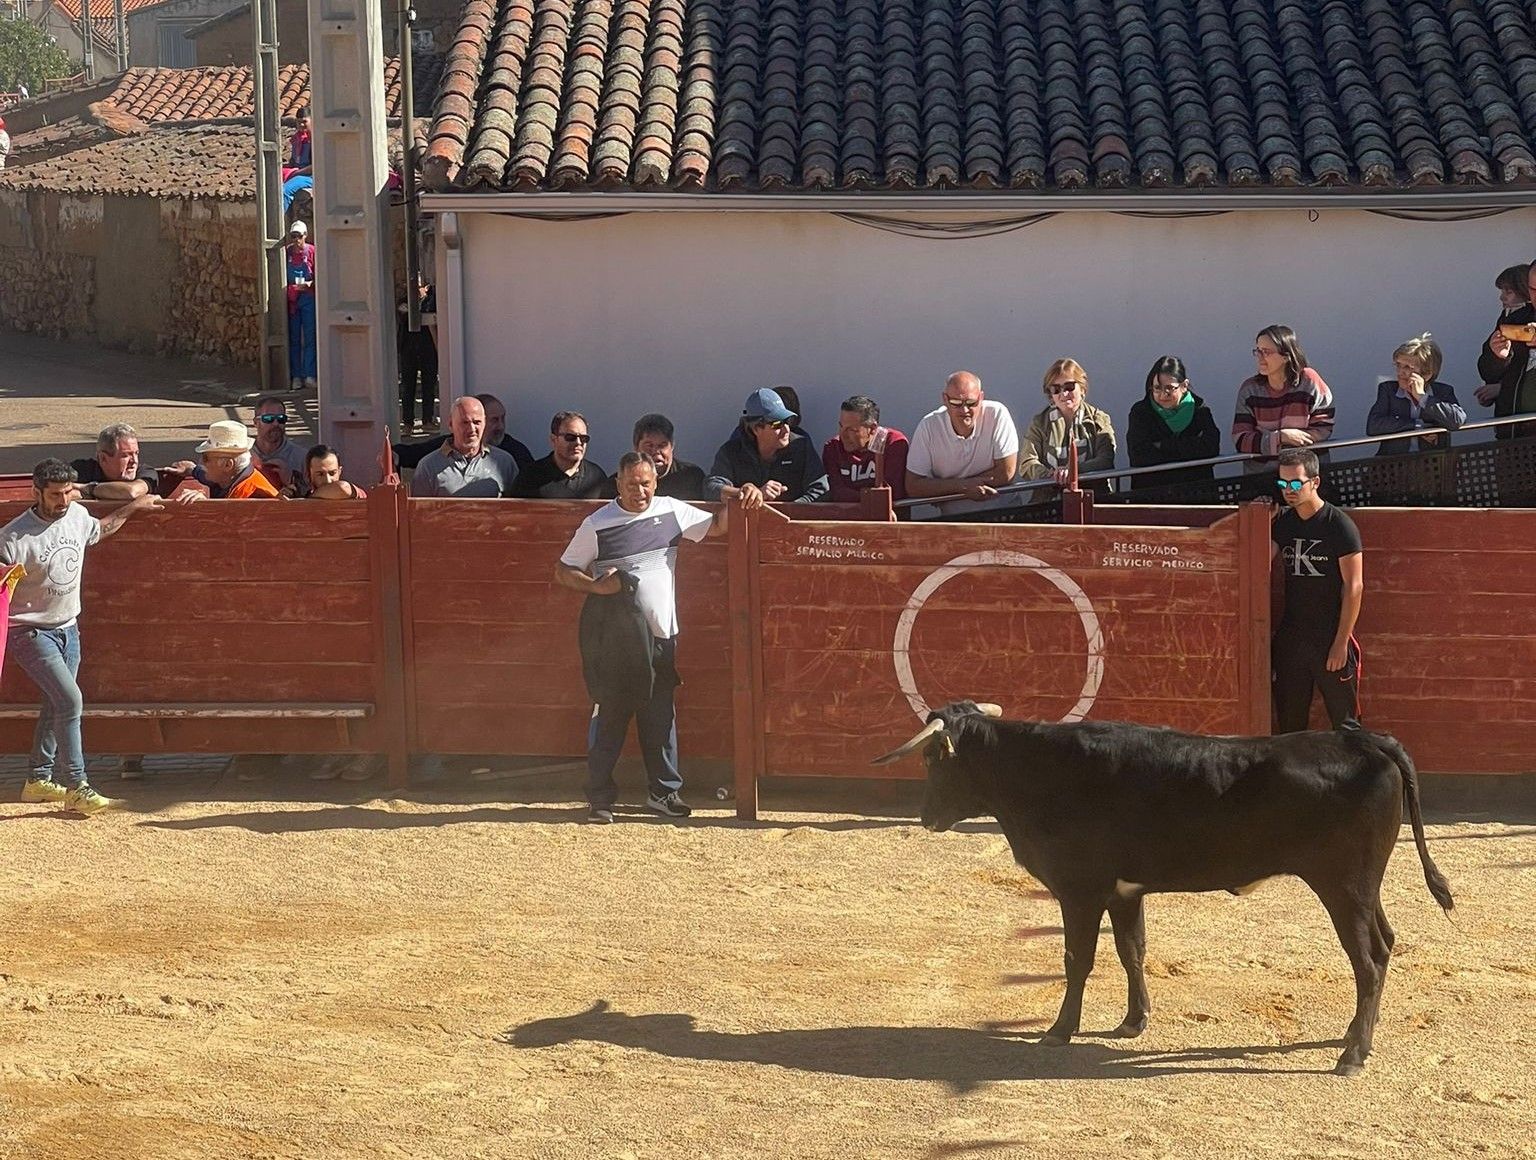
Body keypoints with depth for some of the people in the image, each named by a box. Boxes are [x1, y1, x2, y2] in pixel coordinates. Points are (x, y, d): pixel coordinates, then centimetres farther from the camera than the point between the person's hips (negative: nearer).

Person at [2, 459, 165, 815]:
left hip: (67, 628, 8)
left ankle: (38, 780, 26)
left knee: (57, 705, 14)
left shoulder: (77, 515, 0)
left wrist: (132, 507, 26)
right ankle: (76, 789, -13)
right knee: (70, 701, -17)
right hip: (31, 631, -8)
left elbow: (99, 530, 23)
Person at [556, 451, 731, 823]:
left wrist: (735, 501, -4)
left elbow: (716, 526, 14)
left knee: (660, 715, 9)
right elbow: (563, 571, -1)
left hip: (659, 635, 4)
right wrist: (597, 585, -17)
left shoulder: (671, 511, 3)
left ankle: (663, 791, 19)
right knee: (610, 712, -1)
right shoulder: (597, 525, -7)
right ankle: (599, 797, 6)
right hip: (612, 636, -4)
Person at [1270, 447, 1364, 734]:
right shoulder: (1283, 522, 7)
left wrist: (1341, 642, -15)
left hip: (1331, 637, -6)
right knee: (1289, 722, 10)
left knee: (1345, 723, -1)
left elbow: (1354, 586, -12)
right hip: (1291, 638, 6)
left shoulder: (1339, 525, -11)